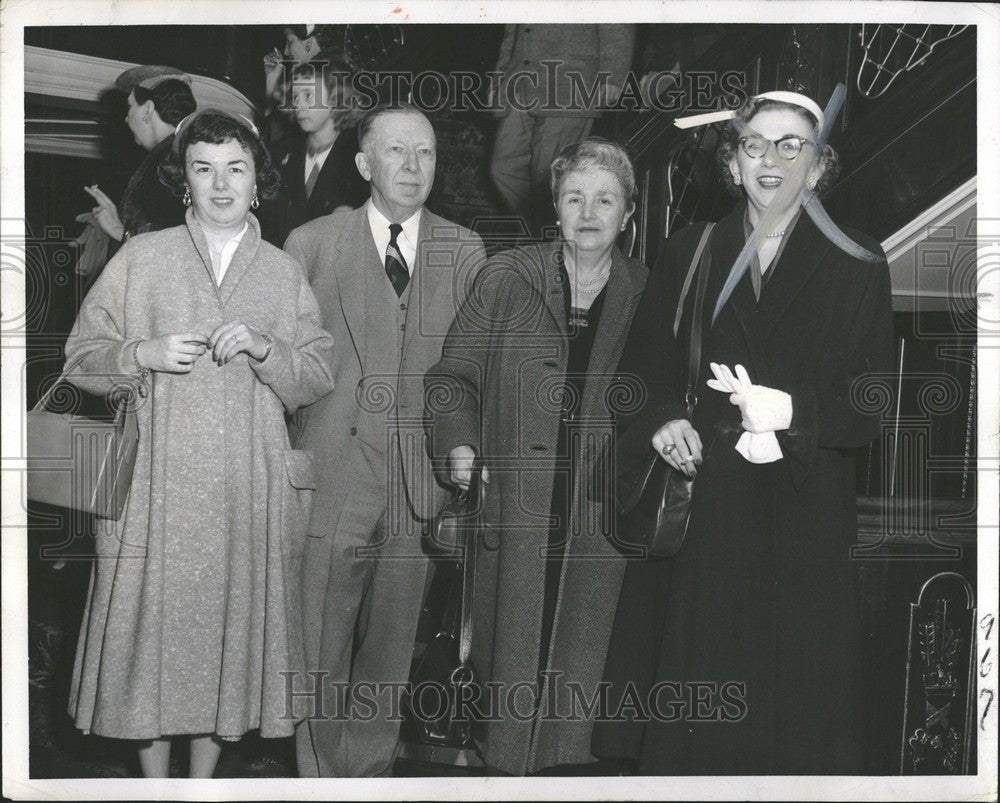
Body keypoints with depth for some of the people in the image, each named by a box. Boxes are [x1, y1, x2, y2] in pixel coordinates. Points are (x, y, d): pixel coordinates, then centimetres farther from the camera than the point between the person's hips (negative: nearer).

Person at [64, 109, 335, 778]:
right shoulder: (141, 258, 7)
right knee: (151, 625, 1)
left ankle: (204, 779, 19)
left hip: (250, 490, 1)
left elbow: (319, 380, 6)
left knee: (230, 631, 4)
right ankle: (155, 780, 17)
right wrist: (145, 354, -11)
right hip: (157, 484, -1)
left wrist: (264, 348, -11)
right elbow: (82, 358, 7)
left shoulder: (284, 273, 10)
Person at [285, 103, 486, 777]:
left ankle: (372, 771, 25)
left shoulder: (464, 252, 8)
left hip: (419, 482, 2)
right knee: (319, 650, 0)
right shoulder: (312, 244, 2)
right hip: (332, 480, -2)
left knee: (391, 650, 11)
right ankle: (322, 777, 14)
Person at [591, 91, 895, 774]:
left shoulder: (857, 265, 3)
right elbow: (643, 366, 11)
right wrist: (662, 420, -10)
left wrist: (790, 410, -18)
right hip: (699, 507, 2)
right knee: (694, 684, 2)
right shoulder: (689, 253, 10)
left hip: (803, 519, -1)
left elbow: (875, 398, -1)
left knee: (792, 691, 2)